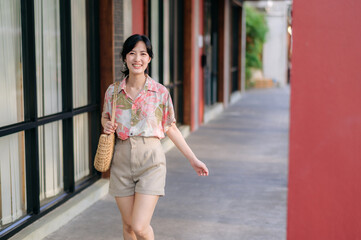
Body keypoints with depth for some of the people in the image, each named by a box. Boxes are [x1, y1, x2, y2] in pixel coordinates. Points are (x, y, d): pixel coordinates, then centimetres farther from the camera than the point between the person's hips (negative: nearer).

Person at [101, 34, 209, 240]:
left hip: (151, 161, -3)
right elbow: (105, 117, 21)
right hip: (122, 160, 3)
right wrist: (107, 125, -4)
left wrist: (193, 159, 7)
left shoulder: (160, 92, -4)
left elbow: (171, 128, 6)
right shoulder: (113, 91, 3)